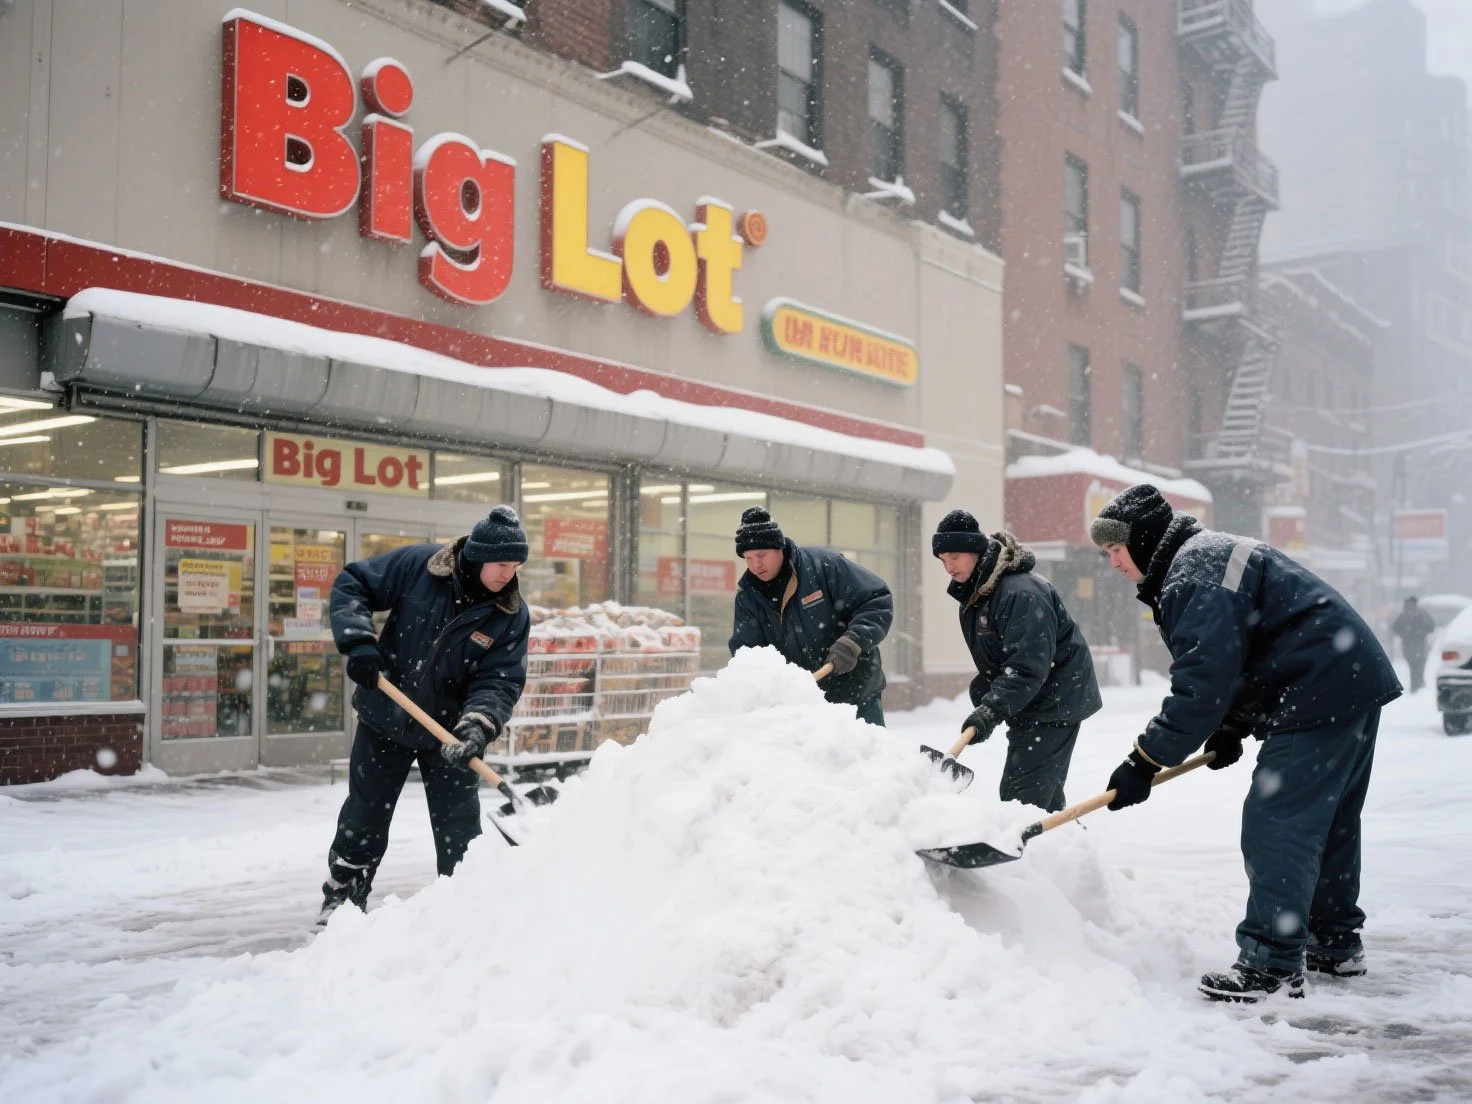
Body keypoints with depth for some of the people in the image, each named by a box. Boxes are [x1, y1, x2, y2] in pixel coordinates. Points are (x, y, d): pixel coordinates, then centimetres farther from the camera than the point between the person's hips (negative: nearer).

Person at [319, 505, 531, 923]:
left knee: (460, 832, 2)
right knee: (364, 820, 15)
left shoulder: (513, 616, -14)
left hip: (450, 730, 0)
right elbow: (351, 584, -9)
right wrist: (357, 641, -23)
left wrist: (476, 728, -34)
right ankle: (341, 901, 37)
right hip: (385, 717, 0)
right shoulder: (418, 564, -17)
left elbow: (500, 682, -17)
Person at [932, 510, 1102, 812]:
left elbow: (1029, 664, -33)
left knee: (1021, 793, -15)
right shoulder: (972, 594, 6)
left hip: (1057, 698, -10)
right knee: (1042, 792, 18)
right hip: (1027, 701, 10)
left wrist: (991, 710, -38)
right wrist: (983, 693, -2)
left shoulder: (1021, 592, -26)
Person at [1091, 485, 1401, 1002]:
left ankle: (1273, 965, -8)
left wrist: (1145, 761, -20)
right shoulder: (1209, 554, 18)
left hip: (1320, 695, -12)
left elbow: (1202, 682, -25)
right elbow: (1229, 661, 21)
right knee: (1328, 821, 19)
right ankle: (1336, 943, 31)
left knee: (1276, 825, -10)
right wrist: (1228, 730, 10)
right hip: (1355, 682, 12)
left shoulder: (1194, 576, -18)